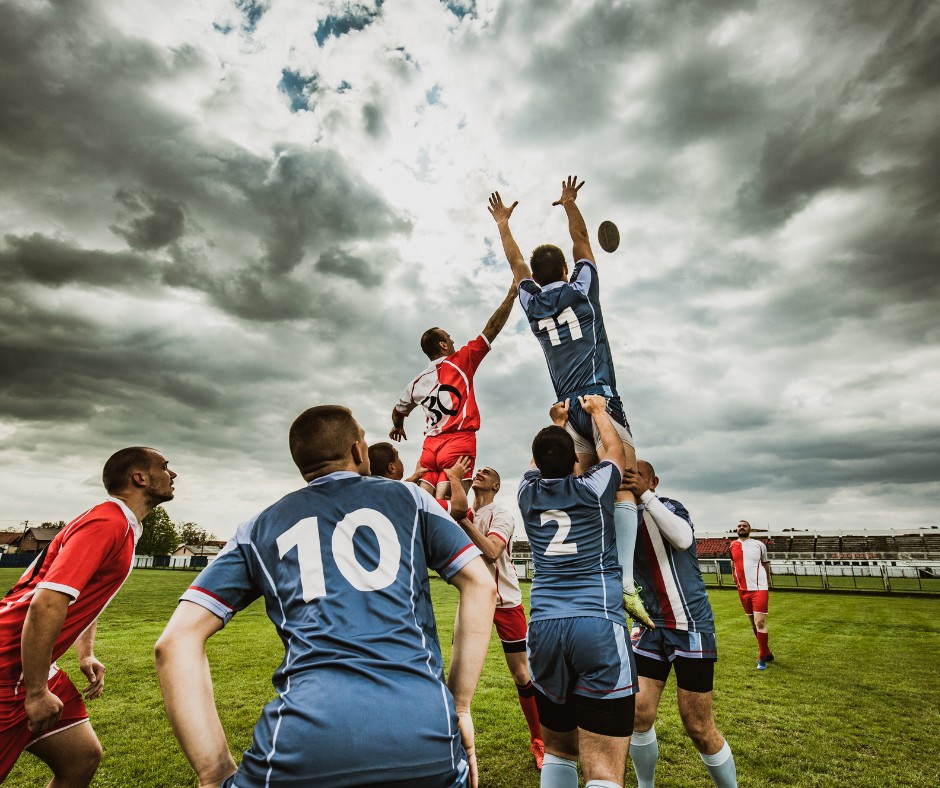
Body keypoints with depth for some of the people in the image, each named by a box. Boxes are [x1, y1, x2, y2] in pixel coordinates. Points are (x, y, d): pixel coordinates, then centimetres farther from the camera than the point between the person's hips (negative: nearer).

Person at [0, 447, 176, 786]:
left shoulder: (121, 527, 10)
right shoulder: (108, 524, -23)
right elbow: (46, 605, -29)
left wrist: (86, 655, 15)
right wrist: (36, 692, -21)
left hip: (31, 668, 10)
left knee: (83, 757, 10)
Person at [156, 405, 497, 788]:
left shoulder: (258, 529, 17)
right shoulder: (408, 497, 15)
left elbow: (175, 641, 10)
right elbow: (481, 584, 9)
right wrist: (460, 707, 12)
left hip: (301, 744, 0)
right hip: (426, 735, 1)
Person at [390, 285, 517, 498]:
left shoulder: (418, 382, 17)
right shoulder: (461, 362, 5)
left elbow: (398, 411, 33)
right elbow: (491, 329, 6)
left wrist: (397, 427, 56)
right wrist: (511, 295, 14)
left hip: (430, 444, 5)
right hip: (460, 440, -4)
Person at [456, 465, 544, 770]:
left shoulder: (501, 516, -10)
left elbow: (491, 551, -27)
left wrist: (464, 520, -30)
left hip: (506, 601, -3)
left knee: (522, 674, 4)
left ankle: (538, 741, 24)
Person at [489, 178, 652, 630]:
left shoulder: (531, 303, 15)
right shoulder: (580, 289, 9)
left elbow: (515, 262, 32)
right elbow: (582, 240, 25)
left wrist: (502, 223, 46)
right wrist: (569, 203, 39)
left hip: (567, 407, 4)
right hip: (600, 397, -4)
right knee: (623, 480, -12)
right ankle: (624, 581, -23)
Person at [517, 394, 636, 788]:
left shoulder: (528, 493, 10)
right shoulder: (593, 488, 2)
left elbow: (538, 460, 32)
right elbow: (615, 447, 23)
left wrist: (557, 421, 47)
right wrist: (597, 408, 38)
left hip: (543, 627, 4)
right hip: (599, 624, -3)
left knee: (558, 750, 19)